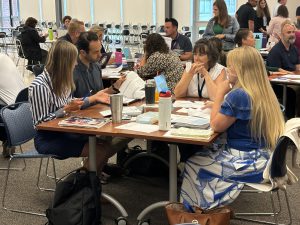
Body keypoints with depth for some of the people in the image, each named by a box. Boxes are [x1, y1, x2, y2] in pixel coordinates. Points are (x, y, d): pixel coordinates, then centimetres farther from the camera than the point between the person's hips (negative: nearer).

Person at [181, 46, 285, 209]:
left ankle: (198, 208, 27)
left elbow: (216, 125, -13)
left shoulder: (238, 95, -24)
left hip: (249, 163, -9)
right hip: (263, 156, 9)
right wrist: (220, 104, 7)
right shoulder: (263, 92, 3)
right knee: (204, 153, 22)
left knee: (193, 164, 7)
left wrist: (220, 93, -8)